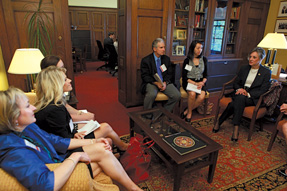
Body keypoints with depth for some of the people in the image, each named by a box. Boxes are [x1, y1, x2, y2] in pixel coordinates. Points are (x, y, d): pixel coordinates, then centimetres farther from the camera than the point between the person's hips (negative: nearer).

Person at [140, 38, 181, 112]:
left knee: (177, 95, -19)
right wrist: (156, 83, -20)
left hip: (165, 82, 4)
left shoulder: (167, 59, 12)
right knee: (151, 94, -37)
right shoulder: (146, 60, -2)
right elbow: (145, 76, -7)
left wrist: (165, 82, -9)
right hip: (151, 83, -4)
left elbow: (169, 73, 11)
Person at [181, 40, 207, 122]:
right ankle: (189, 112, -9)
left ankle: (187, 111, -7)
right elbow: (184, 76, -4)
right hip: (189, 82, -2)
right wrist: (195, 83, -17)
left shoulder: (204, 60, 9)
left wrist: (202, 82, -10)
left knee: (201, 97, -28)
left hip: (200, 82, 3)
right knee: (192, 94, -35)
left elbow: (205, 75, 12)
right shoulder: (187, 60, -1)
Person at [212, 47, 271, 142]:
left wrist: (248, 94, -20)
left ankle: (219, 122, -31)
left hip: (254, 98, -3)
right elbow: (236, 83, 14)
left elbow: (263, 91, -5)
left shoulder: (266, 72, 2)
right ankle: (236, 129, -33)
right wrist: (239, 89, -10)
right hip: (240, 94, 3)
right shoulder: (244, 68, 13)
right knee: (240, 98, -35)